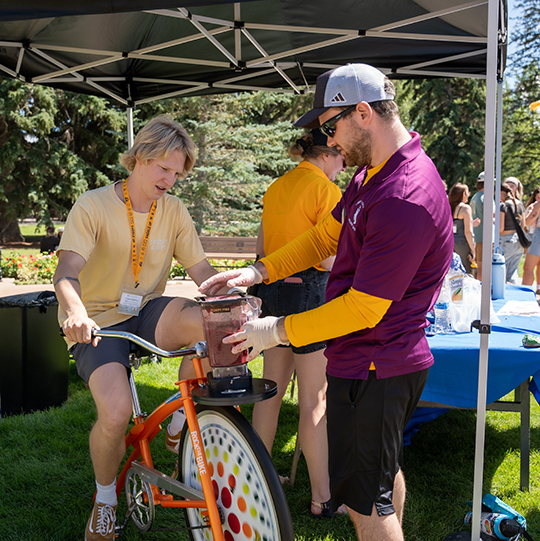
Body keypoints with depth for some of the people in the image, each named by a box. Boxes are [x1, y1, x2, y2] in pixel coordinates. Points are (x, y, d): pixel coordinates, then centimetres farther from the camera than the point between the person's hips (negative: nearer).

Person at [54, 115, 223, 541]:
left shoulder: (174, 211, 3)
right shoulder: (93, 206, -11)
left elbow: (202, 271, -1)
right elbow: (66, 272, -24)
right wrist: (76, 313, -46)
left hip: (147, 313, 4)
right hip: (99, 323, -3)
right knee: (116, 413, -27)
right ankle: (105, 498, 7)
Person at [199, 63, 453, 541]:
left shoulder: (405, 201, -29)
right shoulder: (373, 172, 5)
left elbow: (363, 308, -27)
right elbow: (327, 235, 12)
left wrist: (279, 330, -17)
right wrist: (259, 271, 1)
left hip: (371, 371, -10)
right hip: (391, 360, 10)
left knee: (366, 501, 5)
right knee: (386, 469, 28)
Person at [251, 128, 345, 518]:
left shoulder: (275, 188, 13)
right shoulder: (326, 189, -11)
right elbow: (328, 258, -16)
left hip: (274, 291, 8)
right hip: (310, 292, -8)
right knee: (314, 401, -2)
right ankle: (322, 497, 7)